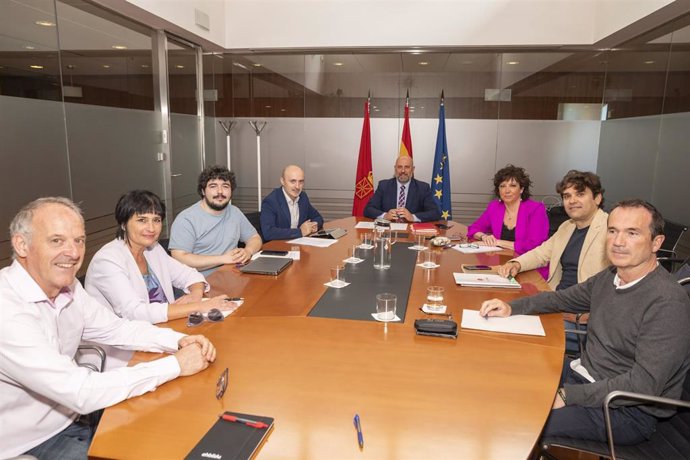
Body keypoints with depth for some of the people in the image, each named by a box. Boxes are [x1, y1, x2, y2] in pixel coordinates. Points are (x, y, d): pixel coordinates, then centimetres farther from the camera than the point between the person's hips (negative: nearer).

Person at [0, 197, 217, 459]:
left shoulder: (68, 288, -4)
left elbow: (118, 329, 6)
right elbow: (81, 393, -31)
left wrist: (179, 340, -12)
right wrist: (176, 364, -25)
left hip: (68, 421, 7)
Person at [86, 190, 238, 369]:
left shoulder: (154, 250, 7)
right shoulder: (107, 260, -15)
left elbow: (190, 275, 13)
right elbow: (135, 312, -26)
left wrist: (196, 294, -12)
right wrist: (199, 306, -27)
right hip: (123, 359, -7)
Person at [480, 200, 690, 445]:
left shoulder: (669, 303, -24)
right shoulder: (609, 277, 1)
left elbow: (644, 383, -26)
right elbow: (561, 298, 16)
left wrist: (567, 395, -25)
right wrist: (511, 307, 1)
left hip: (628, 410, -8)